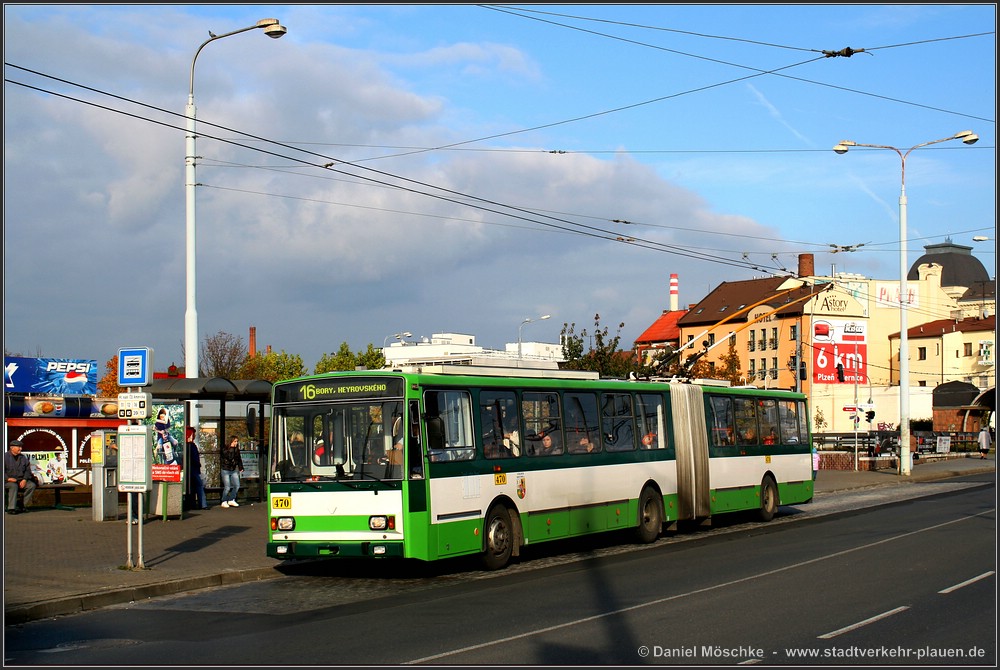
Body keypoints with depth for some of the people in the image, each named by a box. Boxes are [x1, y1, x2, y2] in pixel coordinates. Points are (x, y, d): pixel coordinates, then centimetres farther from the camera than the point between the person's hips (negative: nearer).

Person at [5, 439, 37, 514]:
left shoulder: (23, 457, 14)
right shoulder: (5, 457, 0)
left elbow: (27, 470, 12)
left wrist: (24, 480, -6)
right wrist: (8, 478, -19)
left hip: (21, 480, 5)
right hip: (8, 481, -5)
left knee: (32, 485, -20)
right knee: (14, 486, -37)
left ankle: (24, 505, -14)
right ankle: (11, 508, -37)